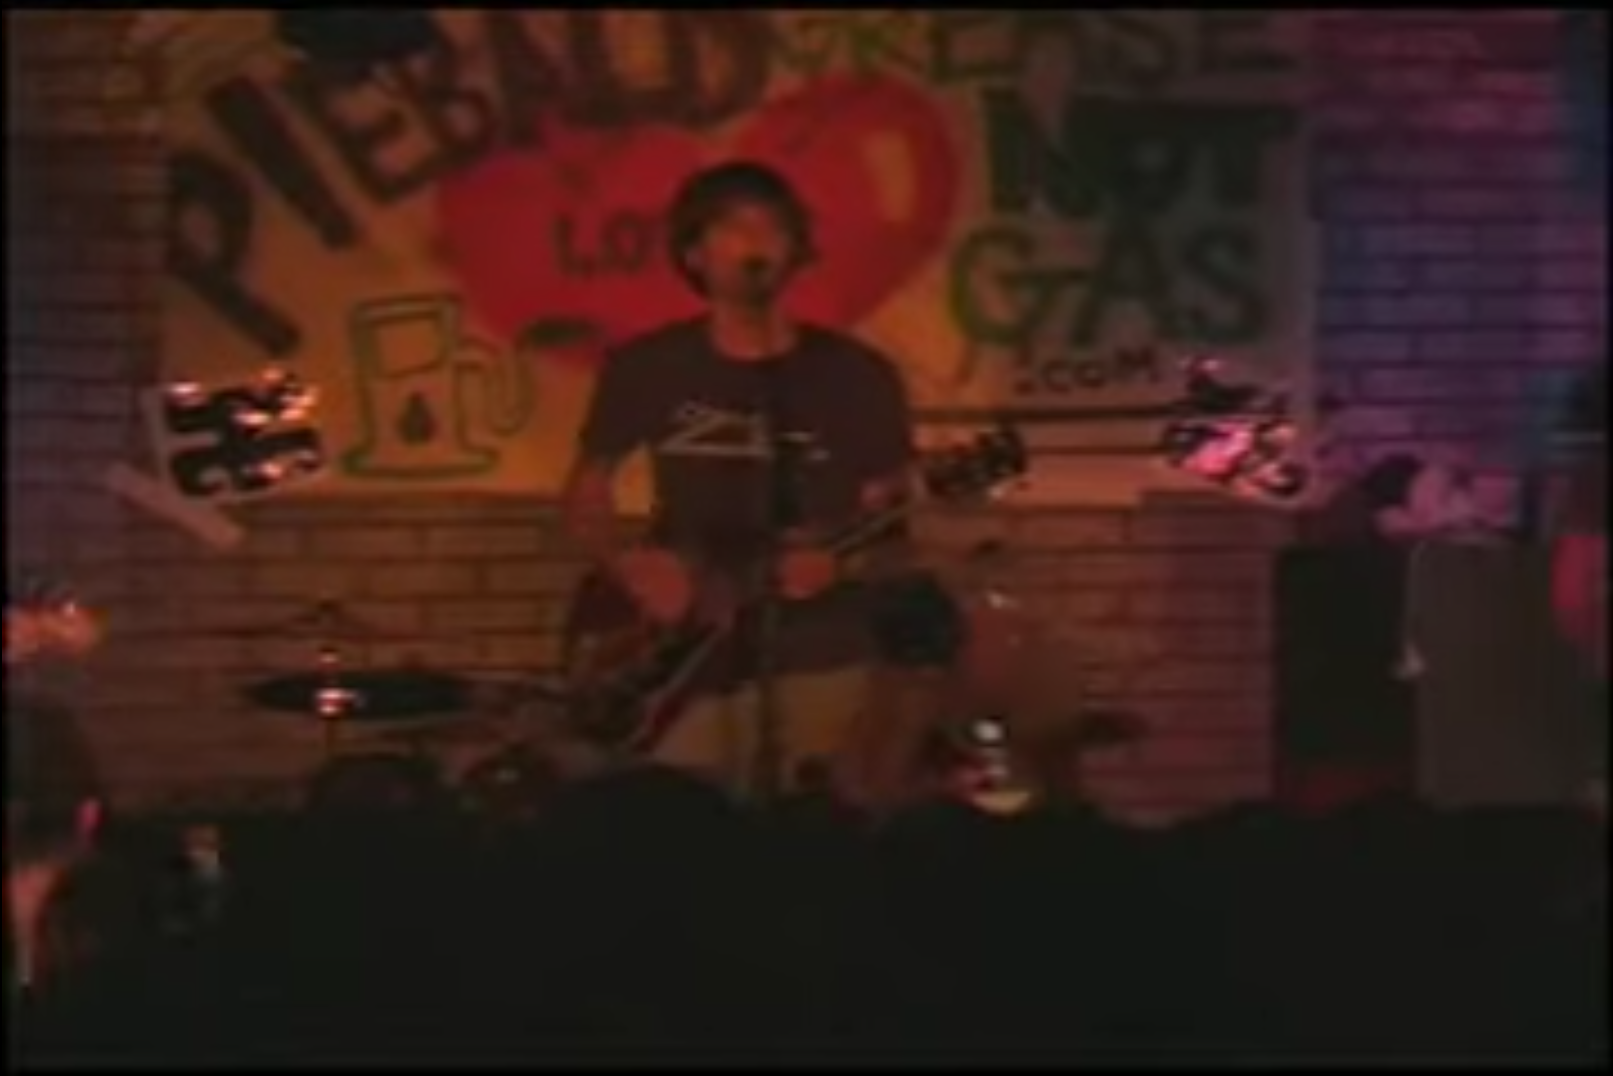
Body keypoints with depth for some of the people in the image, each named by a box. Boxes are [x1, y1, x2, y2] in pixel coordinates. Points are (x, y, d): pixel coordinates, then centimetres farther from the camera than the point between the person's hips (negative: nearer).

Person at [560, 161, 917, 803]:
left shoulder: (858, 376, 1)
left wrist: (836, 561, -16)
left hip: (818, 665, 0)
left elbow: (891, 530, 5)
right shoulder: (645, 369, 2)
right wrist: (628, 565, -6)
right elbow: (584, 495, 13)